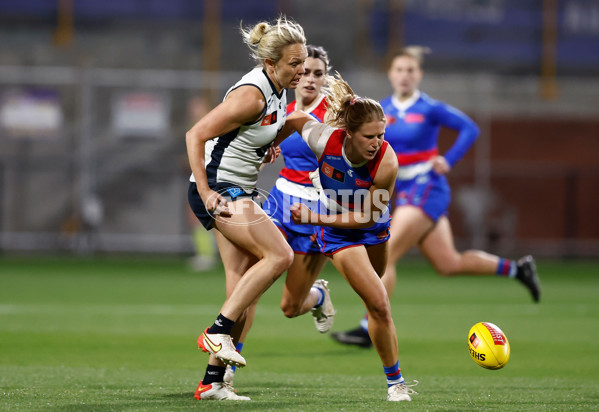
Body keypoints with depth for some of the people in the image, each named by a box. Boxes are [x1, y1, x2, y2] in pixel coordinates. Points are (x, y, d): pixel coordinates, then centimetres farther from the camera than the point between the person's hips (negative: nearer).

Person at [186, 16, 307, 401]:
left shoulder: (279, 92, 6)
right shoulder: (252, 95, -21)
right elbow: (195, 135, -21)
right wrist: (205, 191, -24)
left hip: (241, 192, 9)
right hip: (219, 189, -9)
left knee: (243, 291, 3)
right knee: (280, 255, -22)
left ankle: (212, 381, 6)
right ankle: (216, 332, -15)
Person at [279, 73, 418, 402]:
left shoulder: (386, 163, -34)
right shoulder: (324, 139, -33)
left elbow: (368, 217, -23)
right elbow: (295, 119, -10)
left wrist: (317, 218, -25)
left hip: (372, 227, 2)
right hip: (337, 231, -2)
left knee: (374, 302, 26)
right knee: (379, 304, -14)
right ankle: (395, 381, 1)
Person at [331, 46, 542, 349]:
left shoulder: (429, 109, -8)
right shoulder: (381, 110, 8)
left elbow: (469, 129, -7)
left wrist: (448, 160, -16)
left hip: (426, 189, -7)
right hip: (405, 191, 7)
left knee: (385, 256, -15)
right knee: (448, 264, 11)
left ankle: (369, 330, -13)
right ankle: (516, 268, 27)